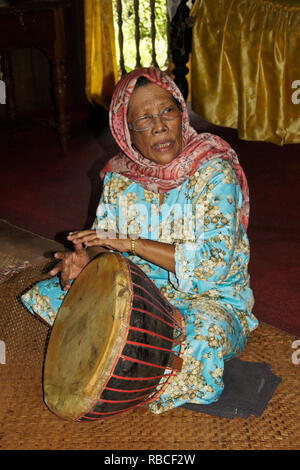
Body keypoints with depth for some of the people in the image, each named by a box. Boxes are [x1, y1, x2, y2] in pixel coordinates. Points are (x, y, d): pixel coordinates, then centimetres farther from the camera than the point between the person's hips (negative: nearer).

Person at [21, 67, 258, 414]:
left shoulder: (214, 174, -19)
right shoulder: (120, 177, -3)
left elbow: (213, 262, -26)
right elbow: (105, 237, 6)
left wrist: (131, 243, -28)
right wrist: (86, 257, -20)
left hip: (211, 298, -5)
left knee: (206, 331, -40)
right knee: (46, 294, -2)